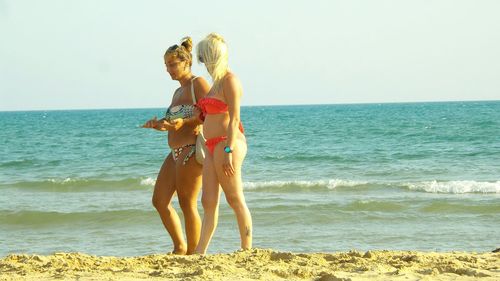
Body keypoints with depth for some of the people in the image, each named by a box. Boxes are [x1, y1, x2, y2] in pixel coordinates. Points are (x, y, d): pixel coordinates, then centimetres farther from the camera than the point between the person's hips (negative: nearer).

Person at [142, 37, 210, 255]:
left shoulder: (198, 84, -6)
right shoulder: (178, 92, 21)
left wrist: (184, 122, -24)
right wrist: (159, 125, 7)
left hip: (192, 151, -9)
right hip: (176, 153, 9)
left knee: (187, 204, -6)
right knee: (159, 200, 6)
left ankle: (192, 253, 2)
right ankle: (180, 247, 15)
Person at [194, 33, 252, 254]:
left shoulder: (229, 80, -10)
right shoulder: (218, 81, 18)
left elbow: (234, 119, -17)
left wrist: (229, 151, -22)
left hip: (226, 144, -9)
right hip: (213, 146, 9)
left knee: (235, 200, -4)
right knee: (208, 201, 6)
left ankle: (247, 251, 2)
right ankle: (200, 253, 5)